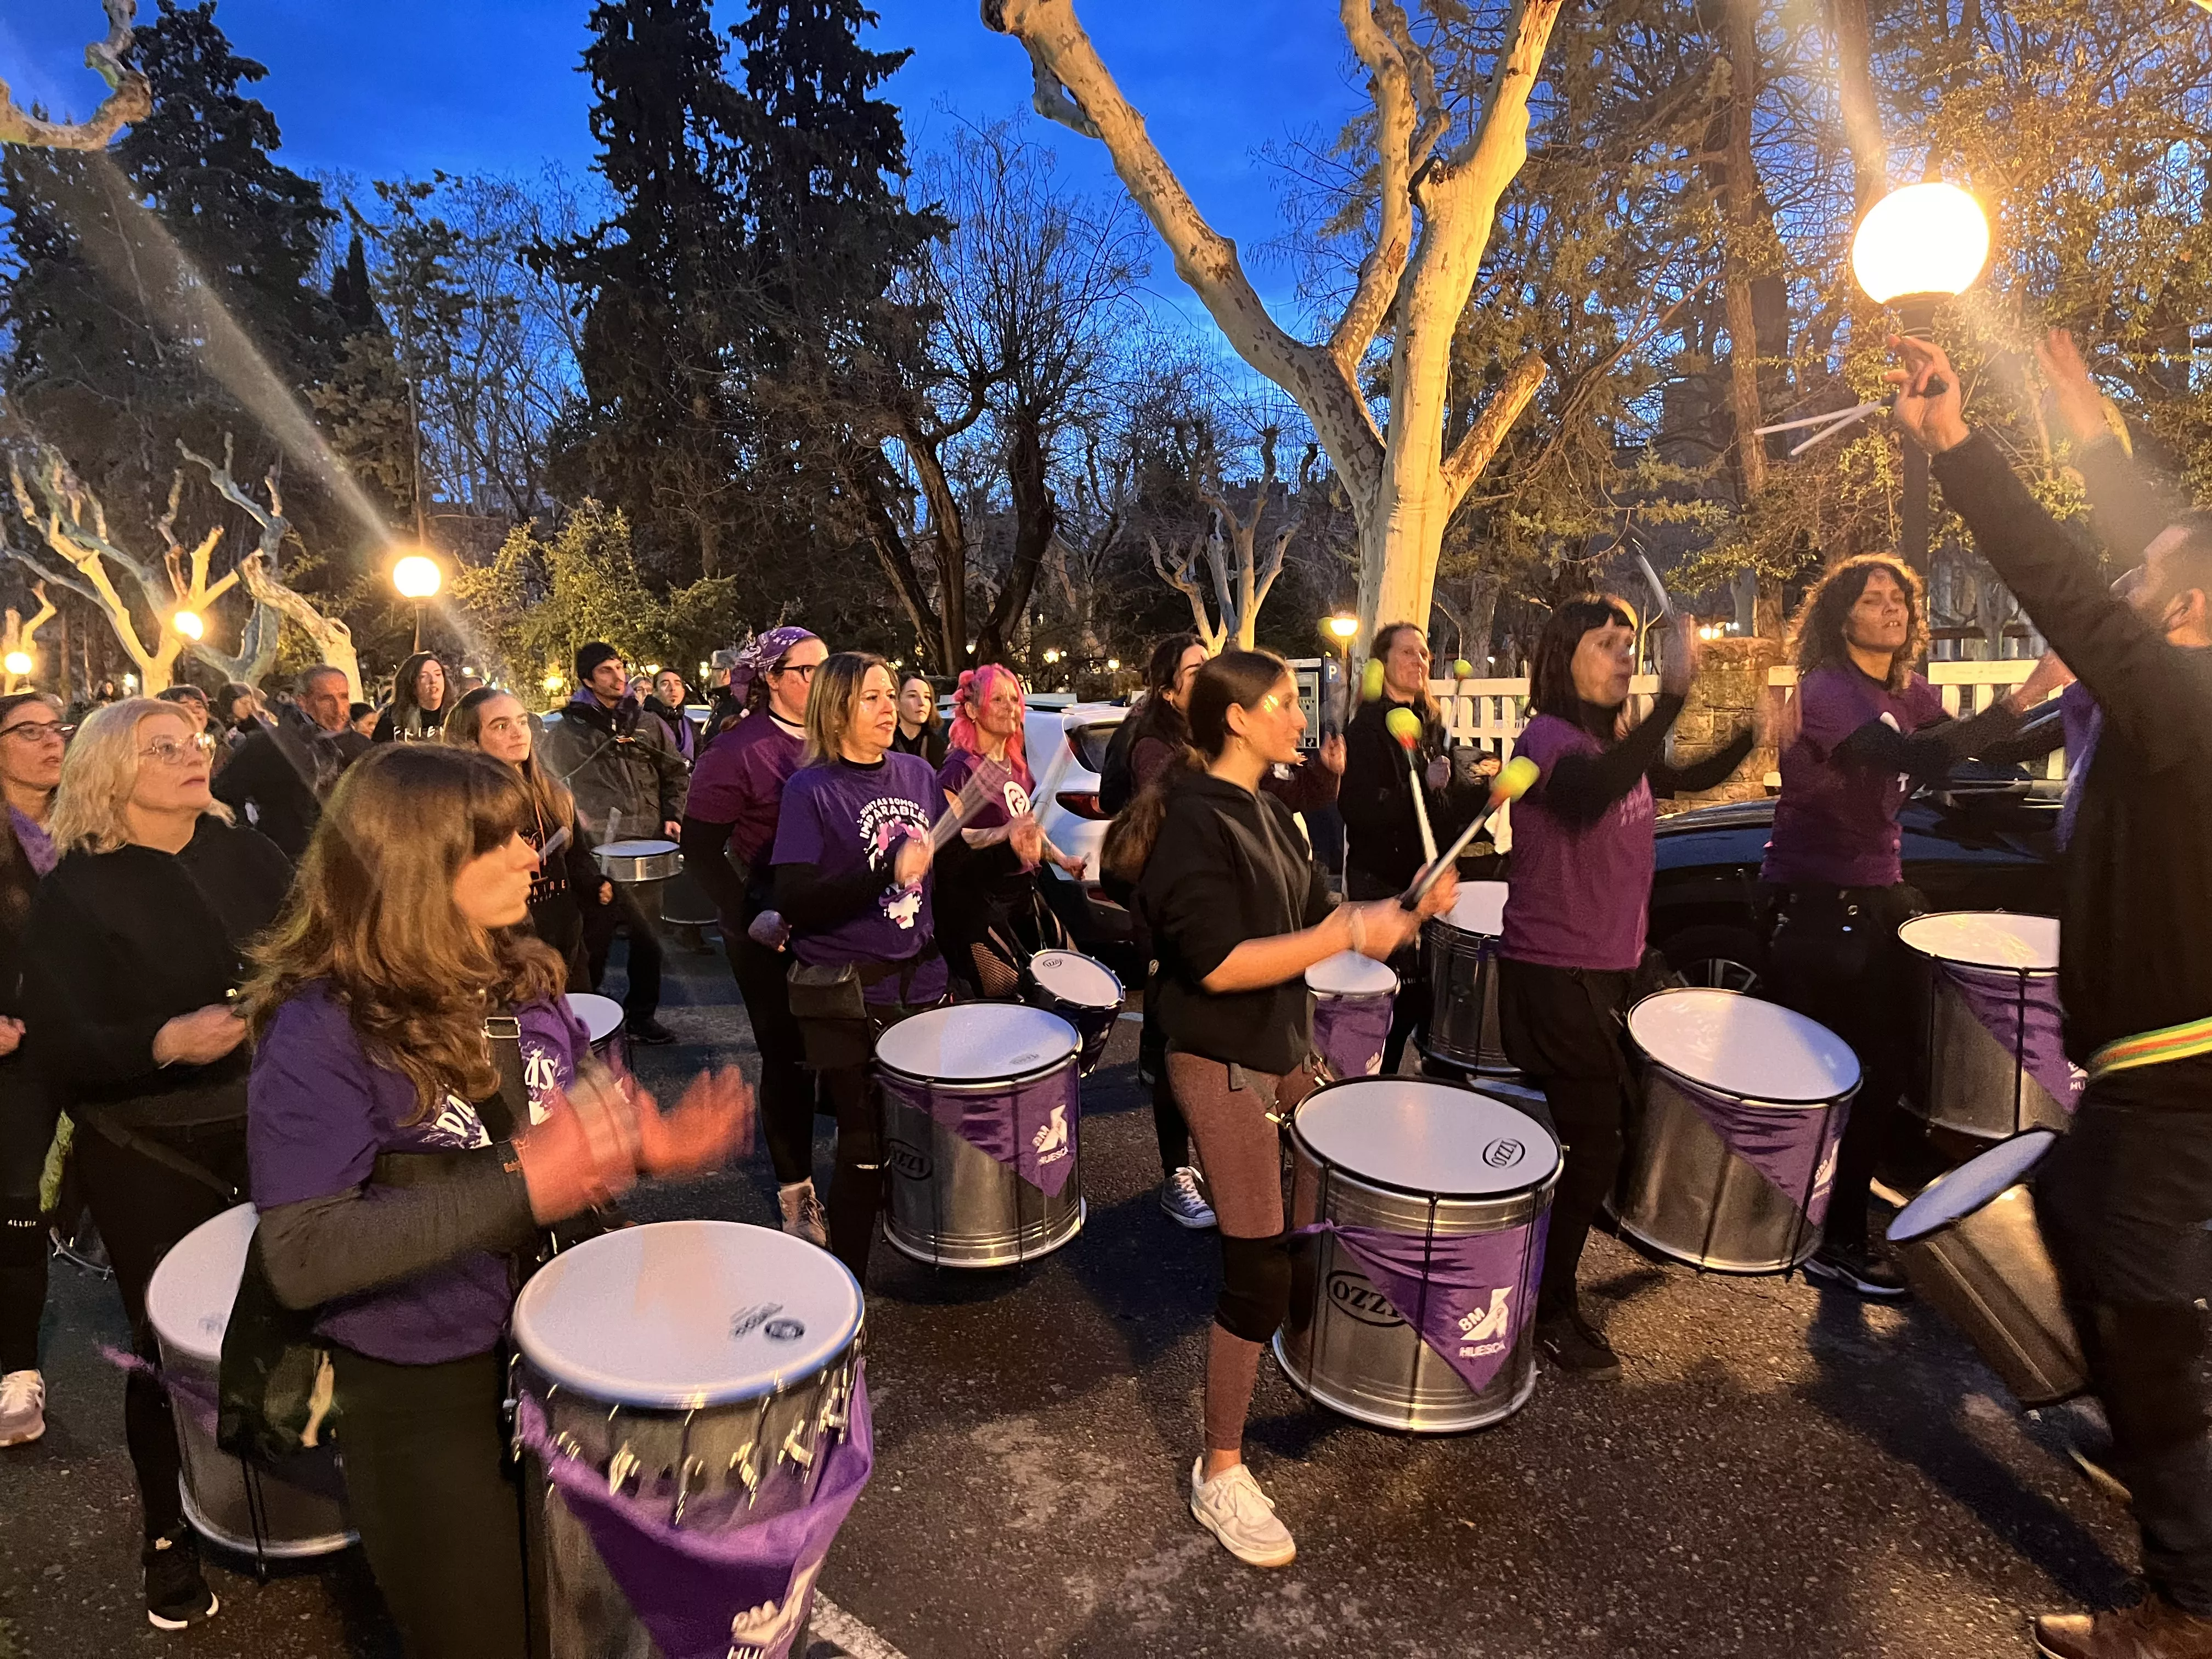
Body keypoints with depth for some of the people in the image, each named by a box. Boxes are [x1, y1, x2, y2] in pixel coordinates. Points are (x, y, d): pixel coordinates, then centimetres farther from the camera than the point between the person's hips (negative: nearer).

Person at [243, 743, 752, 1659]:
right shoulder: (321, 1031, -21)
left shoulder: (523, 976, -2)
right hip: (425, 1396, -6)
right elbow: (302, 1259, -25)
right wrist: (519, 1189, -33)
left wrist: (644, 1144, -10)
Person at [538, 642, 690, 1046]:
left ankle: (641, 1015, 22)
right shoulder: (568, 731, 4)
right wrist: (572, 818, -5)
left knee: (648, 937, 8)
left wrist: (672, 816, 3)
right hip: (597, 851, -3)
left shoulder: (650, 726, 12)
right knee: (595, 939, 0)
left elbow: (674, 775, 16)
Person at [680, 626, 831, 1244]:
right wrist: (748, 917, -17)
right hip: (775, 938, -5)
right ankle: (796, 1194, 21)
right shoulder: (738, 751, -9)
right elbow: (700, 846, -11)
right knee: (789, 1060, 6)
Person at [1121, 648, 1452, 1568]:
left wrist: (1404, 910, -1)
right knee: (1257, 1268, -4)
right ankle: (1220, 1474, 12)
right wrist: (1346, 935, -23)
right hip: (1222, 1065, -9)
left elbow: (1314, 919, 13)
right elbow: (1219, 964, -26)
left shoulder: (1267, 812, 9)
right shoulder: (1193, 819, -19)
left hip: (1285, 1049, 9)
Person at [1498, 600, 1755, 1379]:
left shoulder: (1617, 741, 10)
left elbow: (1687, 780, 24)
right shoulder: (1547, 738, -17)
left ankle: (1553, 1282, 37)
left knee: (1604, 1129, 18)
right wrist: (1673, 694, -45)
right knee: (1592, 1148, -3)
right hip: (1554, 974, -9)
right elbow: (1597, 789, -38)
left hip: (1606, 969, 9)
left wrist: (1754, 735, 8)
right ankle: (1551, 1312, 16)